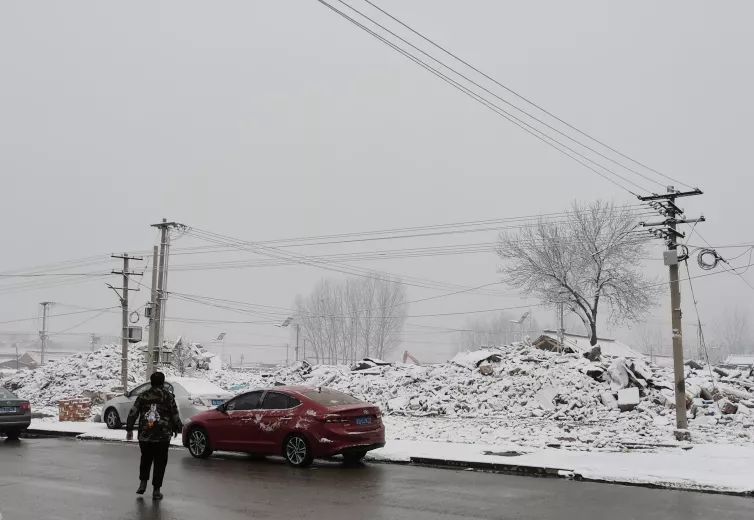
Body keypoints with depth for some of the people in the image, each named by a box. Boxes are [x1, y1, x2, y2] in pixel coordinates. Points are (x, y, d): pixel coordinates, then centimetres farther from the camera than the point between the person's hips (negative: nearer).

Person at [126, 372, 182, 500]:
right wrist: (177, 428, 15)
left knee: (145, 459, 22)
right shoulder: (168, 396, -3)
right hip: (162, 436, -2)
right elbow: (175, 415, 0)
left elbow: (133, 413, 3)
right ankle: (156, 490, 3)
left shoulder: (143, 396, 3)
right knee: (160, 463, 4)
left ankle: (143, 483, 16)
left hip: (144, 436, 2)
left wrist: (129, 429, 11)